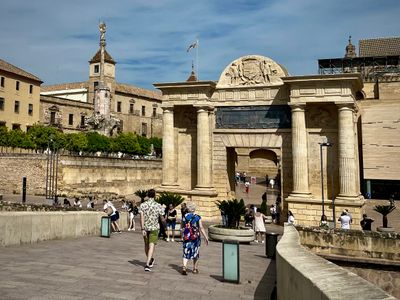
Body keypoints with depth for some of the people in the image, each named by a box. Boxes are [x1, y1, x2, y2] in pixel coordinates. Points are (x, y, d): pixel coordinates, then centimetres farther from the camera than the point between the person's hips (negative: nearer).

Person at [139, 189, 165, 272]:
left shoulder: (142, 205, -5)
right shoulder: (158, 206, -8)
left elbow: (142, 217, -12)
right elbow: (162, 218, 1)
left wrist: (142, 229, -12)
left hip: (145, 227, 3)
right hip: (154, 228, -3)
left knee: (146, 245, 19)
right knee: (151, 246, -3)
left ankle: (151, 260, 38)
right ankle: (147, 264, -14)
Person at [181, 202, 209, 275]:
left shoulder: (185, 216, 0)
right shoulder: (198, 217, -6)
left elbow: (182, 226, 10)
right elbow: (201, 228, -8)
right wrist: (206, 237, -4)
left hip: (186, 237, 1)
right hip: (195, 237, -1)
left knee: (186, 253, 2)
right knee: (195, 253, 14)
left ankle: (184, 267, -17)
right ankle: (195, 269, 23)